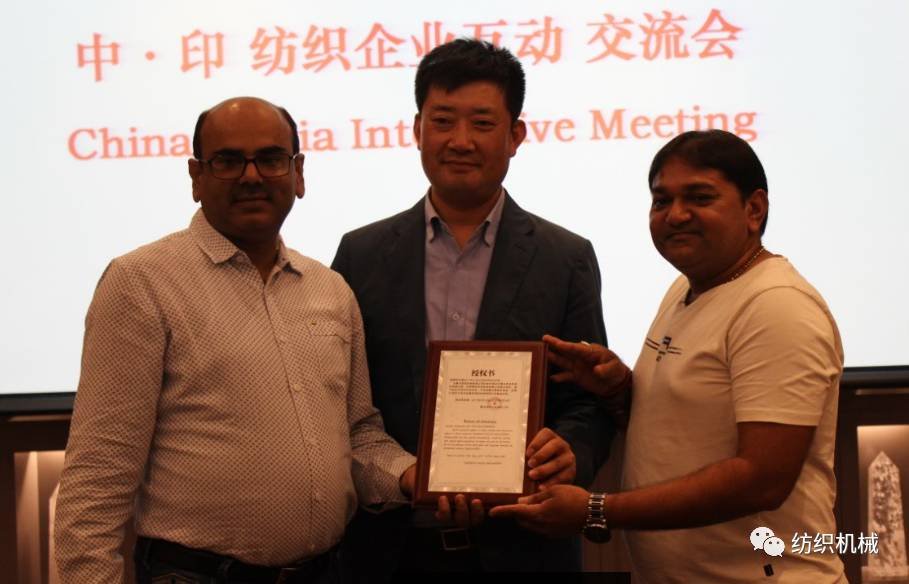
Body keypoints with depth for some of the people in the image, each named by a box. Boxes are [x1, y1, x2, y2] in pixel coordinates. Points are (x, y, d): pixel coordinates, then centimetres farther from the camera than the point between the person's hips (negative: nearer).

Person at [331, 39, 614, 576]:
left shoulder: (566, 260, 1)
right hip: (390, 549, 1)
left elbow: (589, 401, 1)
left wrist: (568, 454, -20)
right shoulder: (362, 254, 4)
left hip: (519, 546, 0)